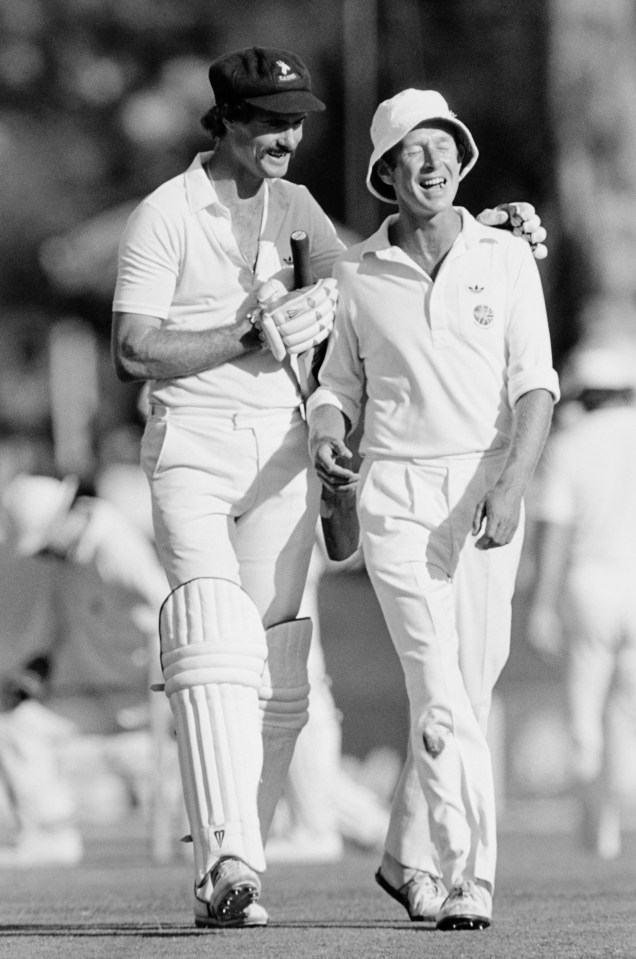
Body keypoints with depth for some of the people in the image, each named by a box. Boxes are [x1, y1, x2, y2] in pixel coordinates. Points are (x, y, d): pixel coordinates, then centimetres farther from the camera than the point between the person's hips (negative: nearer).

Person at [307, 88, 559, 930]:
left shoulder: (506, 259, 1)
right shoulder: (358, 274, 4)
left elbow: (534, 387, -5)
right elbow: (341, 385, 15)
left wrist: (512, 485, -20)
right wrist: (325, 437, -8)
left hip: (485, 491, 1)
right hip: (396, 493, -1)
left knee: (468, 690, 7)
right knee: (440, 689, -14)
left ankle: (409, 859, 27)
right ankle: (466, 883, -18)